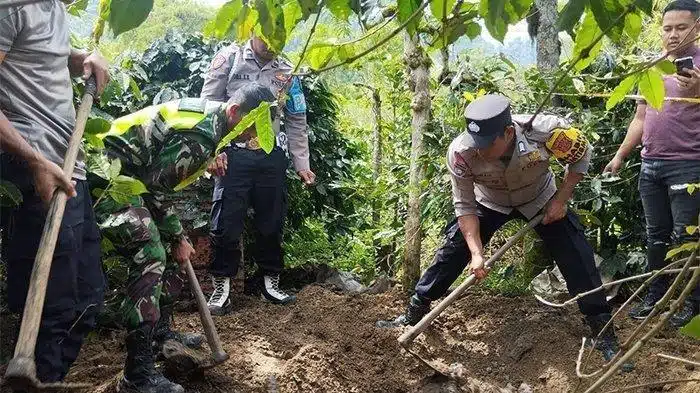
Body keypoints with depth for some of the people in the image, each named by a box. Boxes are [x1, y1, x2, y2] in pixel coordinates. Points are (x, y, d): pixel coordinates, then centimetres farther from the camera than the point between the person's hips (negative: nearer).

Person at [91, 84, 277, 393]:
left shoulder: (210, 113, 6)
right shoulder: (200, 137, -25)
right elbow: (154, 187, -19)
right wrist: (178, 237, -9)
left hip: (130, 177, 11)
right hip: (111, 179, -11)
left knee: (166, 251, 15)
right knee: (150, 257, -19)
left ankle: (162, 332, 29)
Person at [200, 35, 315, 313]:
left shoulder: (287, 72, 9)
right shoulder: (230, 59, 1)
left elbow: (297, 122, 13)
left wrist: (302, 165, 9)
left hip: (272, 157, 3)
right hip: (234, 155, -3)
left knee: (272, 222, 9)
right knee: (226, 222, -3)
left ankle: (270, 282, 23)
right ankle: (221, 285, 11)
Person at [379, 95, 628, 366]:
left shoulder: (545, 130, -38)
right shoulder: (460, 152, -36)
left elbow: (582, 155, -16)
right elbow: (465, 206, -22)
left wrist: (560, 200, -17)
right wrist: (476, 253, -29)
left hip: (541, 201, 0)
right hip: (489, 203, 1)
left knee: (577, 257, -9)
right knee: (452, 251, -4)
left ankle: (603, 331, 6)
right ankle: (414, 314, 14)